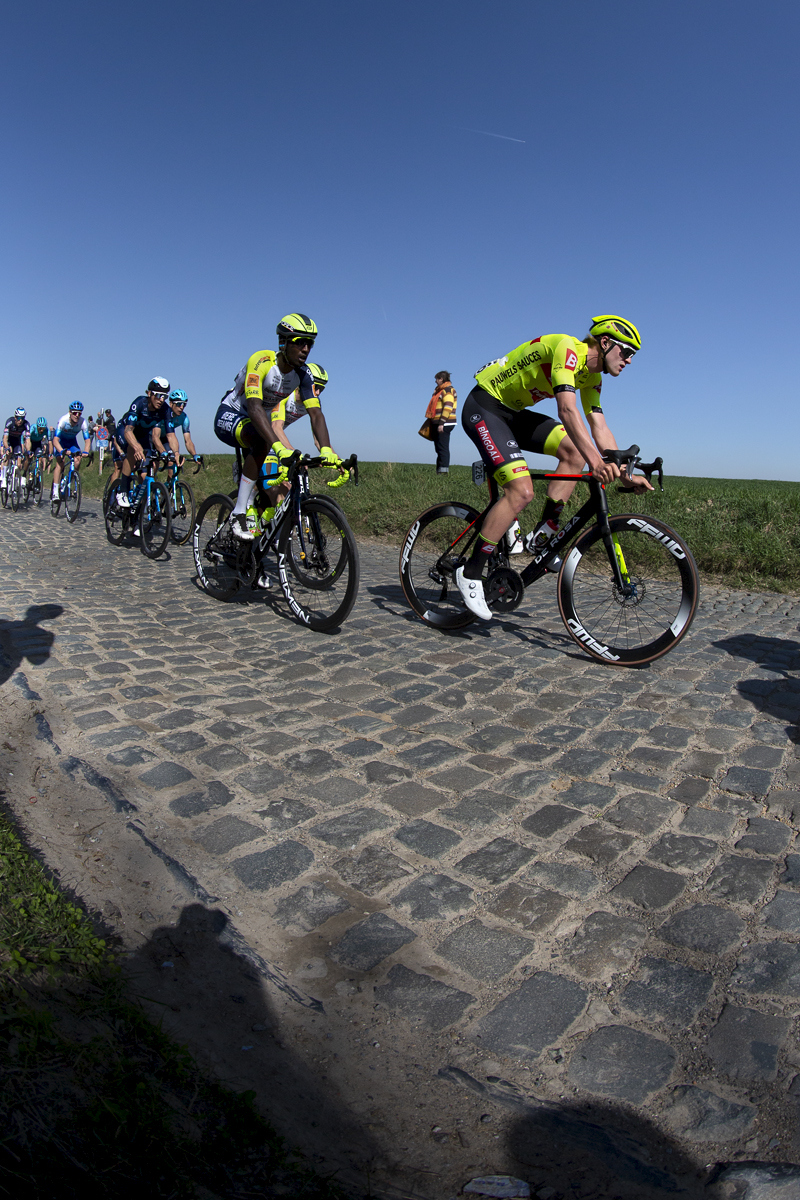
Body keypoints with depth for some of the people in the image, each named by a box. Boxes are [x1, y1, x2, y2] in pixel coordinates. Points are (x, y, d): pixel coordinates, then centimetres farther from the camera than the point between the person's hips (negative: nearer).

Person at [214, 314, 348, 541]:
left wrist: (327, 451, -40)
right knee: (262, 441, -38)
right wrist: (279, 447, -57)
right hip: (229, 417, -7)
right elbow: (254, 407, -43)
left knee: (277, 484, -4)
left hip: (259, 423, 7)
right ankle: (239, 513, -30)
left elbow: (316, 414, -22)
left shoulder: (303, 375, -12)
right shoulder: (261, 361, -30)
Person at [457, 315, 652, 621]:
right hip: (484, 407, -9)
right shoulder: (567, 348, -21)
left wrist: (624, 474, -7)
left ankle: (543, 535, -2)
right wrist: (596, 462, -45)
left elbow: (599, 428, 4)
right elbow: (567, 411, -35)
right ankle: (470, 573, -15)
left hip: (512, 412, 9)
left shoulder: (592, 376, 7)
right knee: (522, 491, -22)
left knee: (575, 452, -7)